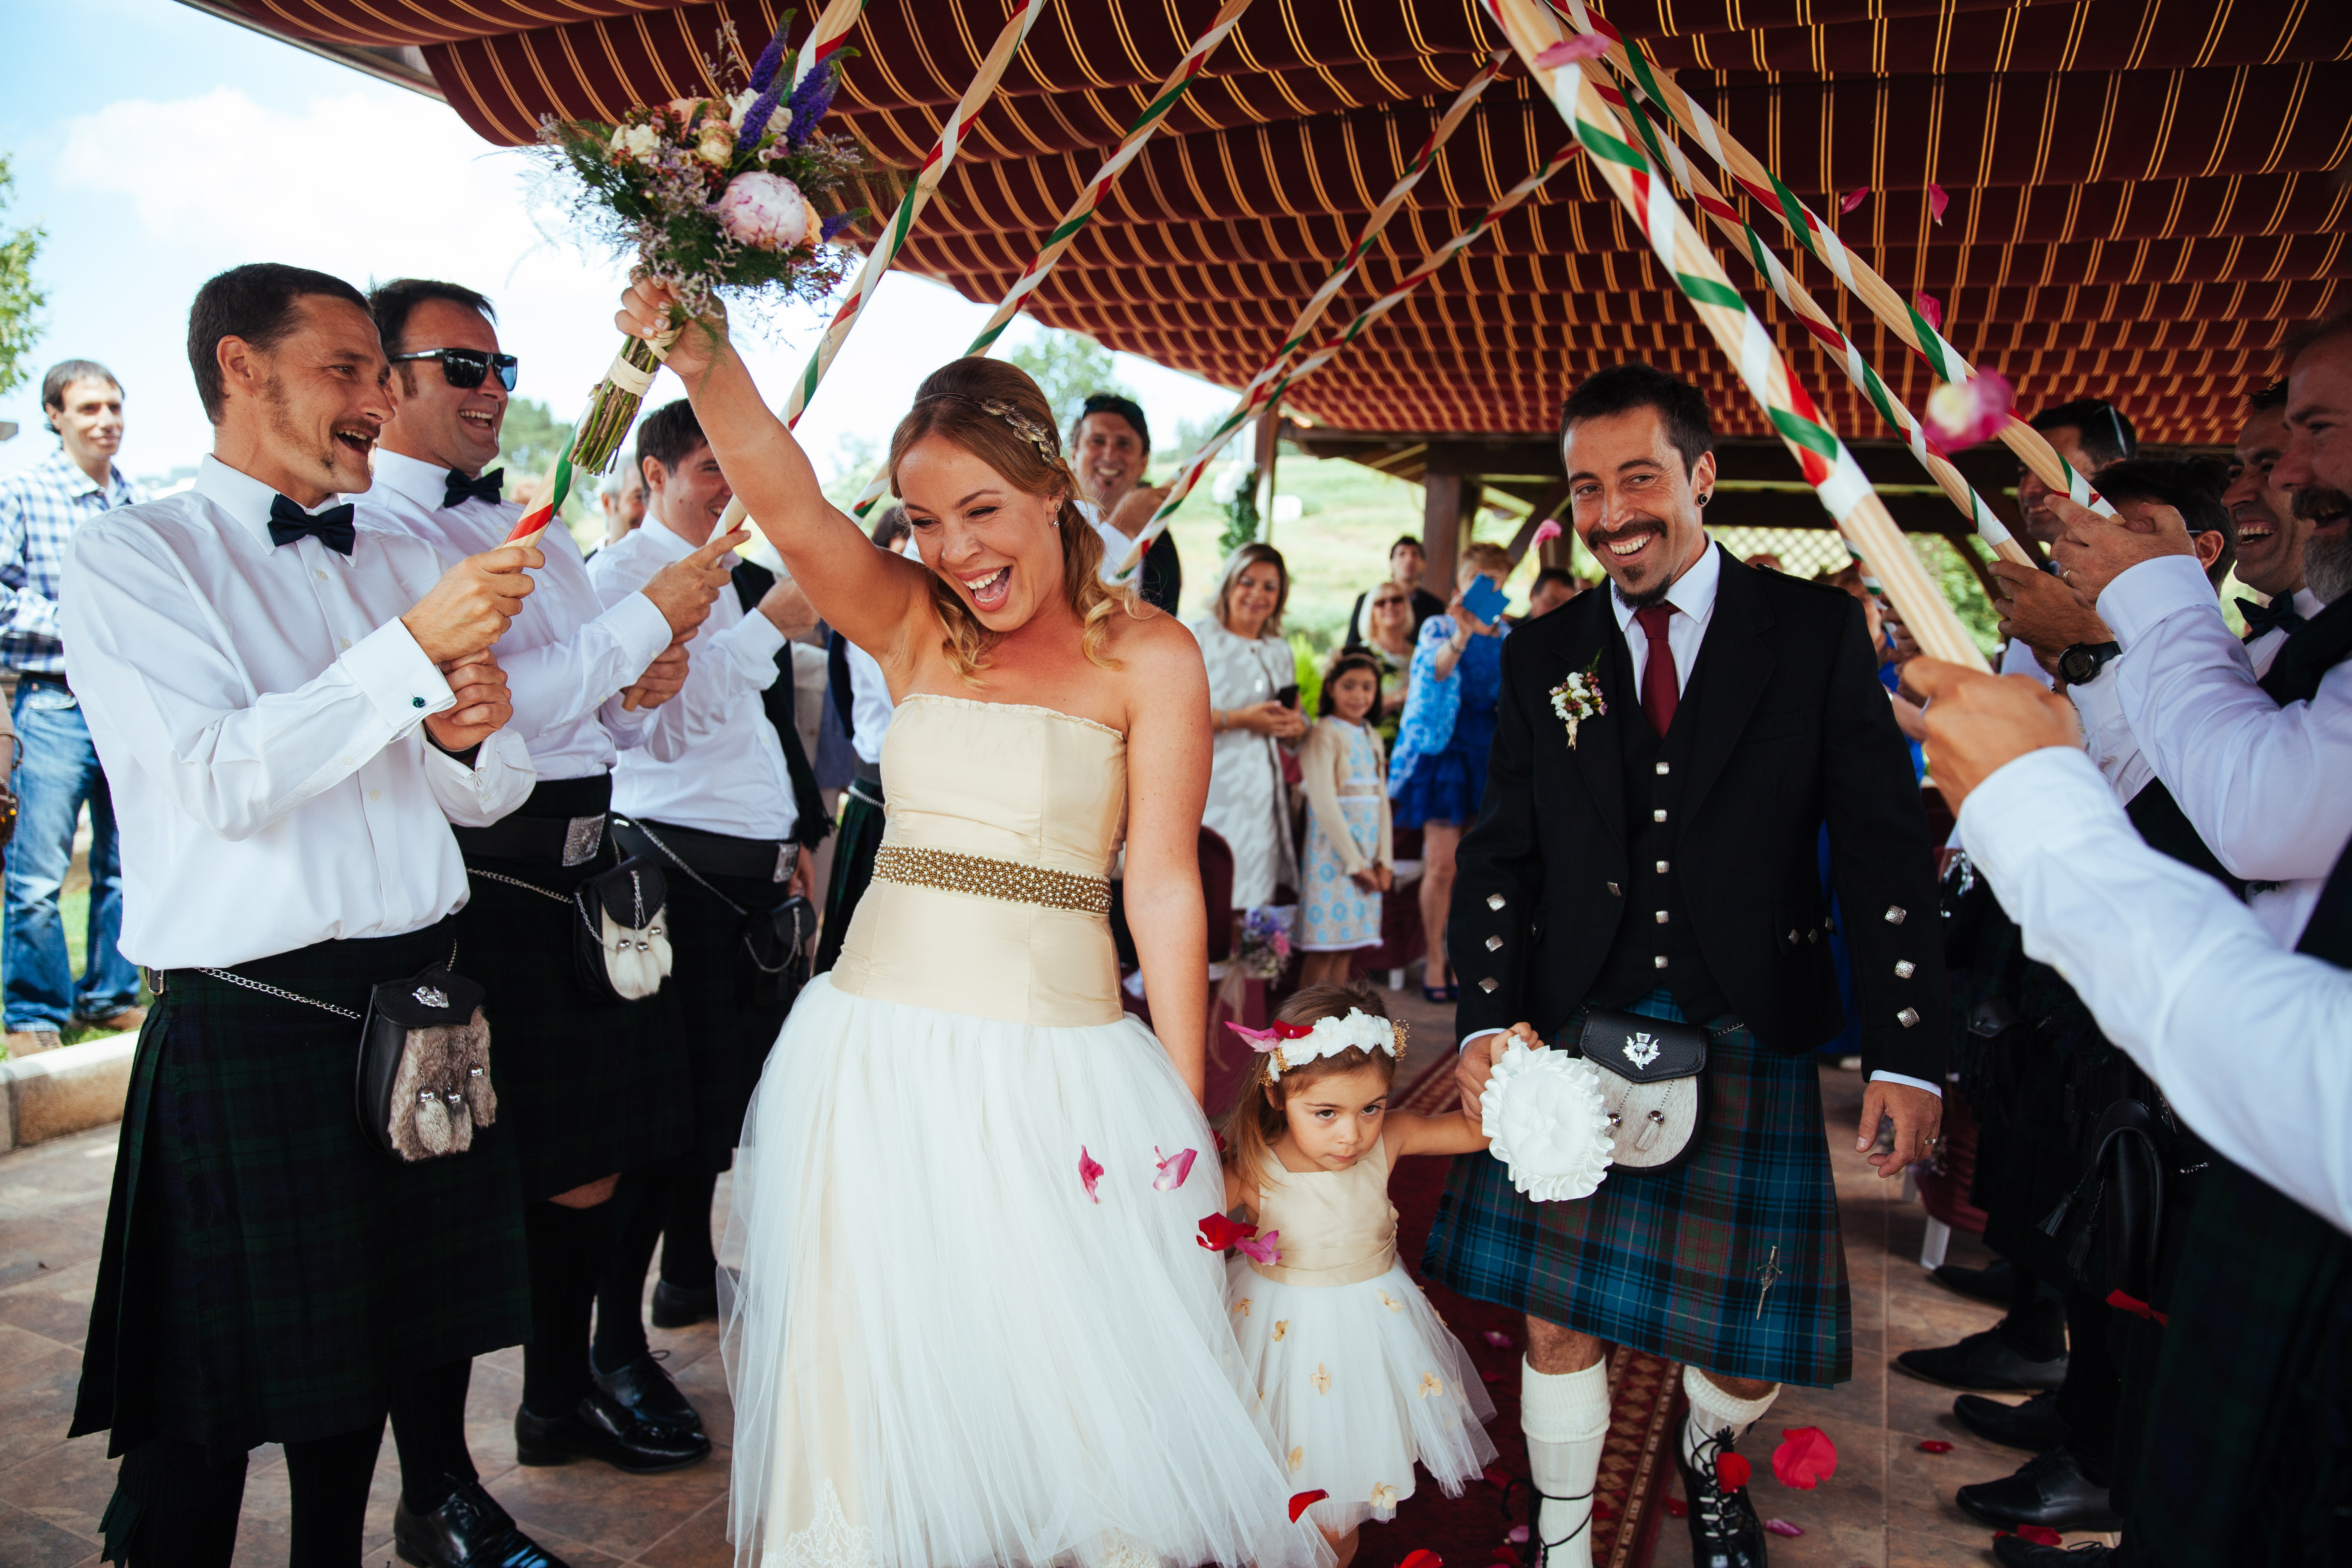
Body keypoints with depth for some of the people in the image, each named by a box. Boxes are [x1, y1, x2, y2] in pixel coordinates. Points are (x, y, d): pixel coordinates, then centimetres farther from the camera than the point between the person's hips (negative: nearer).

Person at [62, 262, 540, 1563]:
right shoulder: (130, 558, -4)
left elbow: (489, 795, 14)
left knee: (381, 1344, 17)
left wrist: (469, 736, -9)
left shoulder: (404, 563, 12)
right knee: (210, 1403, 7)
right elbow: (221, 780, -18)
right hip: (251, 1027, -5)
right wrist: (414, 649, -21)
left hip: (421, 1005, 6)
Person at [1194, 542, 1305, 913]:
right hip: (1212, 796, -6)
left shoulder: (1279, 650, 21)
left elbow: (1296, 716, 25)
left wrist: (1296, 726, 1)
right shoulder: (1198, 636, -2)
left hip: (1262, 796, 6)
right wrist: (1239, 719, -16)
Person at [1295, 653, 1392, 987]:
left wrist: (1384, 860, 3)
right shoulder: (1323, 734, -8)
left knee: (1345, 949, 9)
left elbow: (1381, 798, 13)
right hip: (1333, 853, -7)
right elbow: (1324, 803, -13)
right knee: (1322, 950, -4)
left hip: (1368, 855, 7)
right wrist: (1355, 862, -13)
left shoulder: (1371, 736, 15)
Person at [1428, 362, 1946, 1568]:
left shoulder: (1817, 631, 0)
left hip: (1749, 1046, -1)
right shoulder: (1542, 657, 6)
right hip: (1572, 1037, 1)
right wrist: (1486, 1019, -7)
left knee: (1755, 1340, 7)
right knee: (1556, 1320, 4)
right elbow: (1499, 857, 6)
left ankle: (1707, 1458, 44)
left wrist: (1908, 1051, -6)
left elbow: (1885, 850, -1)